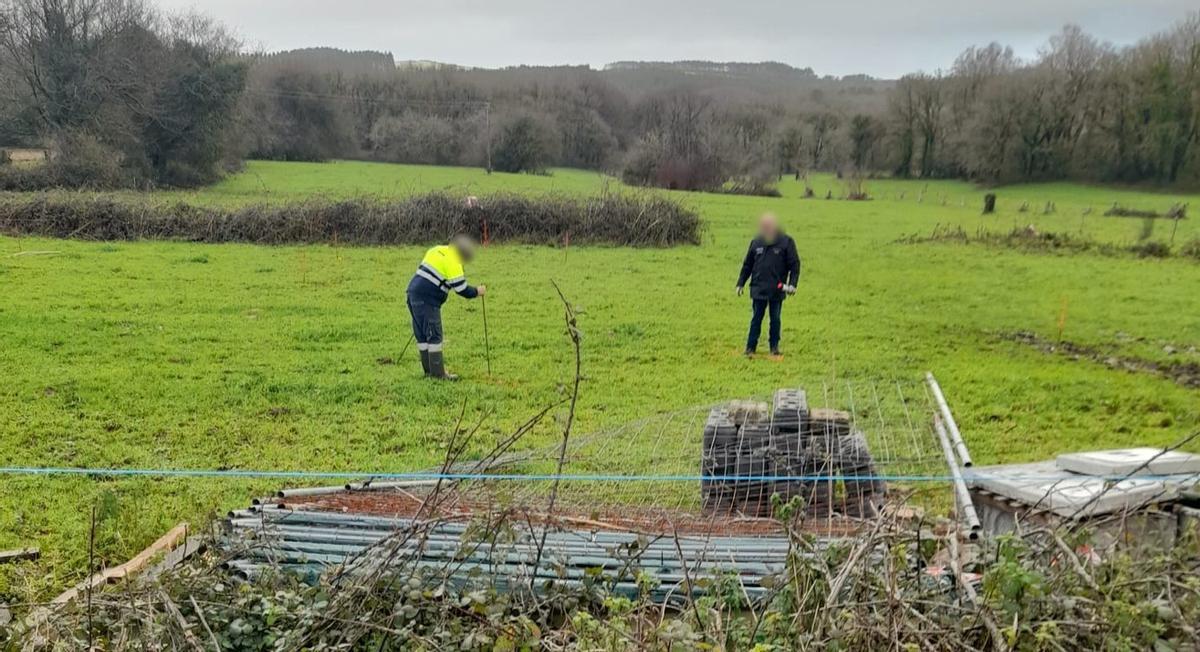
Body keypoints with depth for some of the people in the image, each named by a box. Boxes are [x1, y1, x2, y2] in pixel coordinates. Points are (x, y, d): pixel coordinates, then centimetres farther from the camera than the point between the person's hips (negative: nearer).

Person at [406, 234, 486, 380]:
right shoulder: (452, 262, -12)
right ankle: (438, 373, -4)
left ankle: (429, 370, 20)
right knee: (434, 335, -5)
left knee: (422, 335, 13)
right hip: (427, 300, -9)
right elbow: (461, 289, -12)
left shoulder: (437, 250, 14)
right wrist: (477, 291, 3)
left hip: (414, 293, 9)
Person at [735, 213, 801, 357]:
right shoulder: (756, 242, 5)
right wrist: (741, 283, 9)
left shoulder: (786, 242, -4)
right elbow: (747, 265, 12)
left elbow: (795, 264, -3)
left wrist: (792, 284, -13)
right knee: (756, 319, 5)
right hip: (758, 289, 2)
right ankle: (751, 347, 10)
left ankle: (774, 346, 20)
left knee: (775, 319, 8)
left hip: (777, 290, -2)